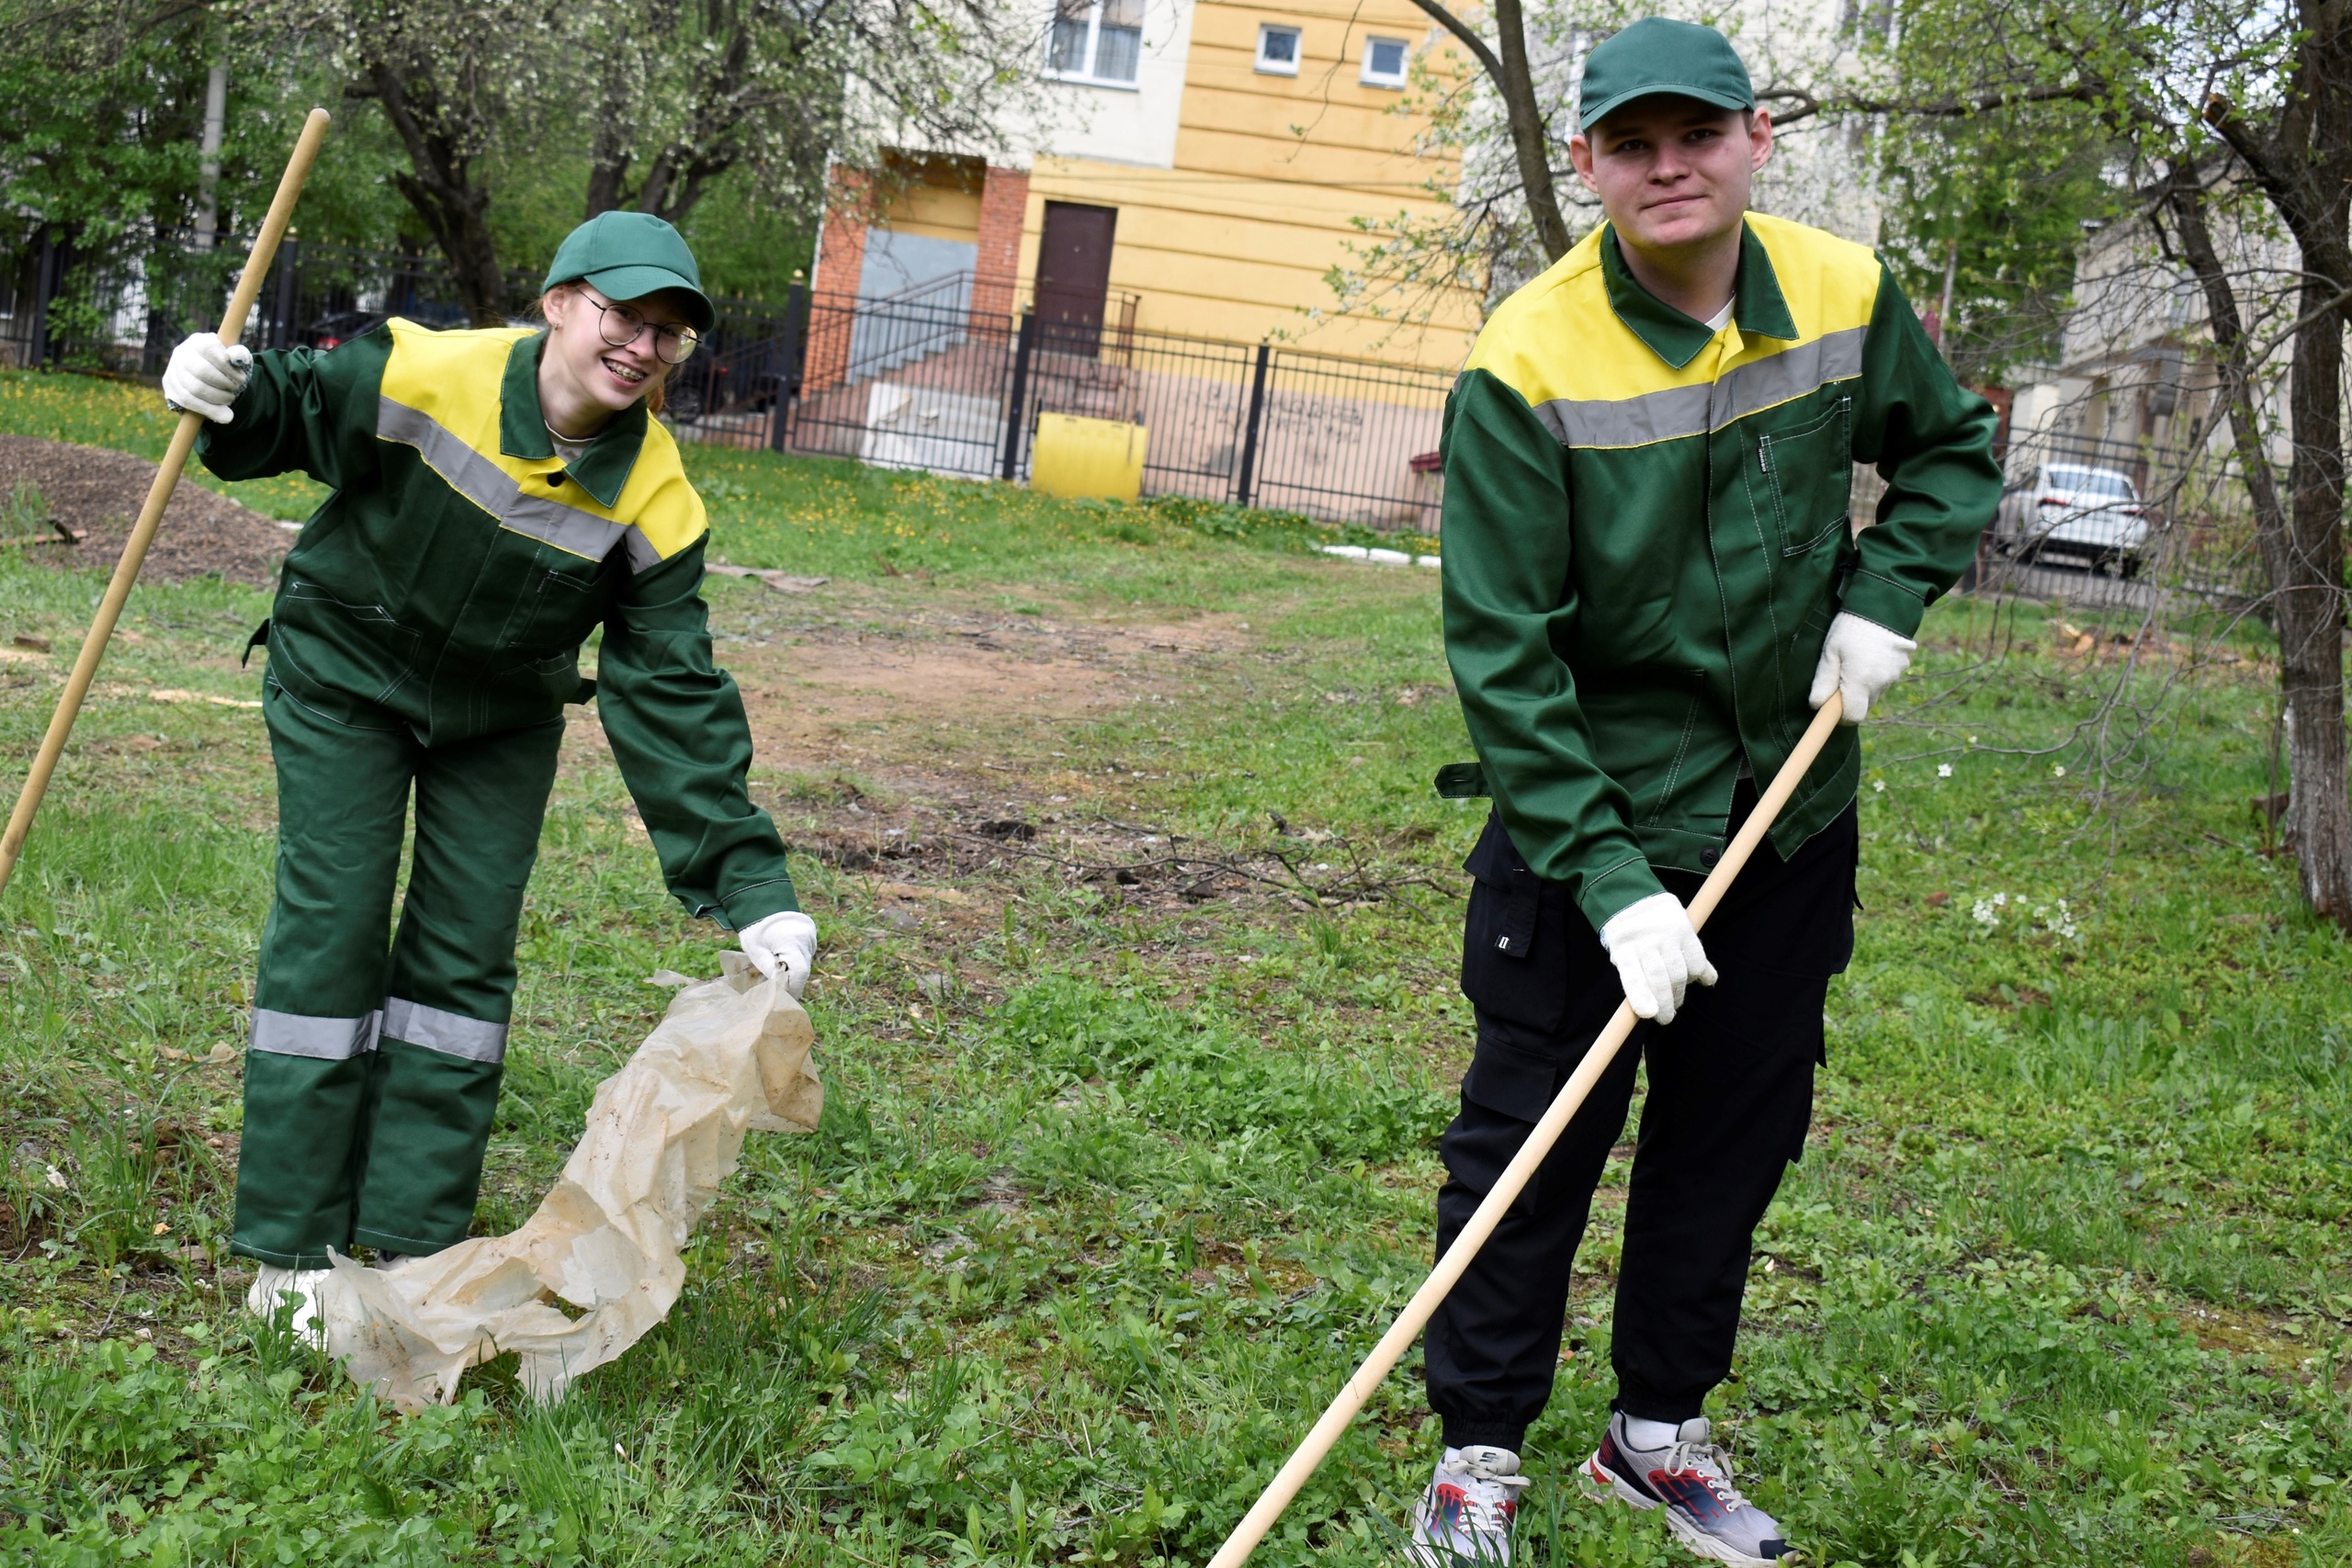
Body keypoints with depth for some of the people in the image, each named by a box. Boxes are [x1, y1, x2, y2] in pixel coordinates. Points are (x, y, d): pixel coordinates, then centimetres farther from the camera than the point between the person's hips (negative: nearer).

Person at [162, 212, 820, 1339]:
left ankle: (413, 1247, 14)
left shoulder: (655, 502, -21)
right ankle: (287, 1254, 4)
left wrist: (749, 886, -27)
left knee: (466, 959, 2)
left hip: (501, 722, 3)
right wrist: (224, 392, -32)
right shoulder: (424, 375, -26)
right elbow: (290, 412, -6)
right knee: (330, 935, -6)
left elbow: (672, 698, -20)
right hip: (345, 684, -2)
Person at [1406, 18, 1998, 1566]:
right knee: (1531, 1143, 2)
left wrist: (1884, 597, -4)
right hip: (1591, 816, -4)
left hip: (1792, 816, 5)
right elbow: (1501, 654, -19)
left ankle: (1659, 1428, 33)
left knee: (1736, 1137, 15)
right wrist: (1610, 883, -23)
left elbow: (1952, 447, 15)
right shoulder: (1527, 365, -20)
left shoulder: (1850, 298, -6)